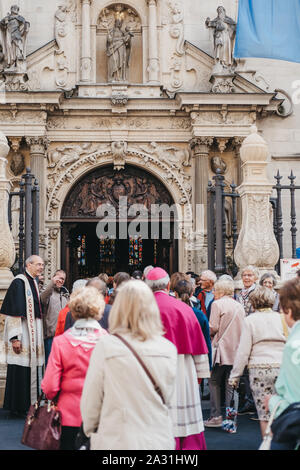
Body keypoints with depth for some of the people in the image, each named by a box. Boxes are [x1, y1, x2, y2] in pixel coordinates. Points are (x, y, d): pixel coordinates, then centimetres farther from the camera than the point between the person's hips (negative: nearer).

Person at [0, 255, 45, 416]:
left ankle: (31, 404, 19)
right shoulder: (19, 282, -13)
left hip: (34, 332, 9)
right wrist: (15, 337, -22)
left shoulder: (34, 283, 14)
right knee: (20, 371, -4)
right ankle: (18, 407, 4)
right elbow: (14, 312, -18)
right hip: (22, 333, -9)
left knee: (32, 370, 11)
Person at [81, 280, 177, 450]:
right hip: (160, 440, 3)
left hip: (118, 441, -2)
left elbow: (90, 401, -4)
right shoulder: (168, 349, -4)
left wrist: (90, 430, 13)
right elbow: (168, 399, 7)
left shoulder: (106, 347, -12)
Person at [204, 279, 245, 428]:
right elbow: (243, 328, 15)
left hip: (222, 348, -6)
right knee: (230, 383, 8)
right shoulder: (239, 306, 13)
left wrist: (207, 332, 9)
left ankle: (216, 416, -5)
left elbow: (213, 328, -11)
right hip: (237, 349, 6)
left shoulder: (217, 304, -6)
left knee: (214, 382, 1)